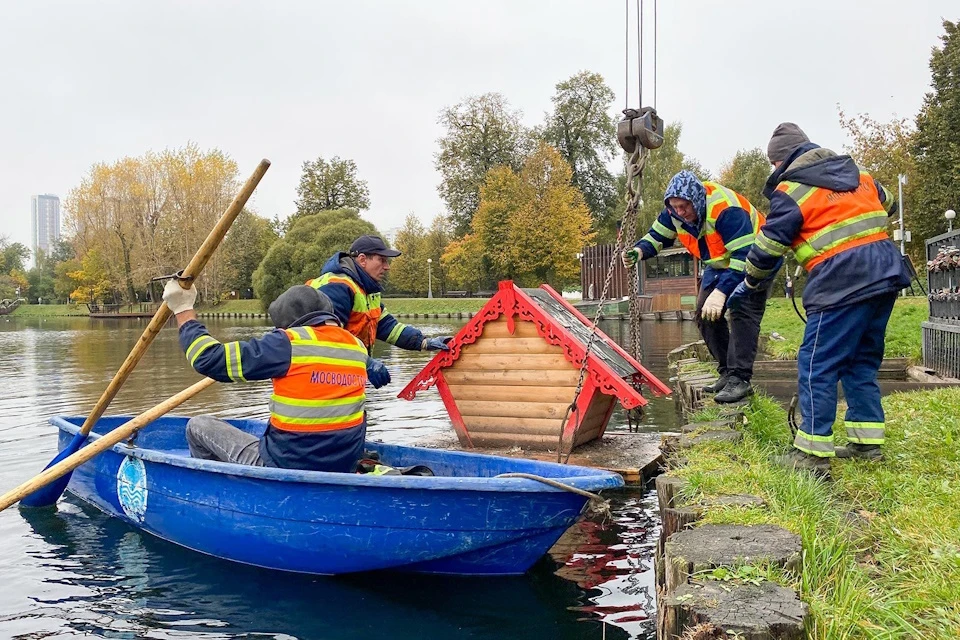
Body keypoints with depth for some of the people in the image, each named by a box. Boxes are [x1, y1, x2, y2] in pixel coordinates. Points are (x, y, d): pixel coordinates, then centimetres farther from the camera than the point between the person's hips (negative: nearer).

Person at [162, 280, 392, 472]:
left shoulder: (290, 342, -15)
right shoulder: (358, 347, 1)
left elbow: (209, 359, -12)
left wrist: (183, 309, 0)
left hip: (286, 470, -7)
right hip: (343, 470, 7)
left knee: (199, 426, 12)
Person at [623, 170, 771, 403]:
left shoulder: (725, 210, -38)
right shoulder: (675, 210, -15)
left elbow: (745, 256, -40)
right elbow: (658, 235, -1)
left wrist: (721, 292, -48)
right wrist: (639, 251, -24)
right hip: (720, 263, 8)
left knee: (742, 313, -22)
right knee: (705, 313, 2)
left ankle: (740, 379, -22)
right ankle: (727, 372, 9)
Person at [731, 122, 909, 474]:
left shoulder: (791, 191, -4)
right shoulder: (858, 174, 17)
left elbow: (768, 248, -1)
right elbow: (888, 205, 33)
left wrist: (748, 283, 15)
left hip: (842, 284, -8)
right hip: (885, 273, 8)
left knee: (816, 365, -3)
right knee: (862, 361, 18)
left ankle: (812, 454, -2)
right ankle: (868, 441, 22)